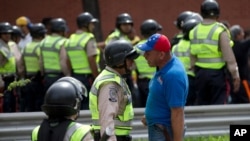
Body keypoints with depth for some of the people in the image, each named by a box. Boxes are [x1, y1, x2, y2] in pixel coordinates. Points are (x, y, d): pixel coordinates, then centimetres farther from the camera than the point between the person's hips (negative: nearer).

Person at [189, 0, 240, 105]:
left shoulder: (194, 31, 6)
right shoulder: (220, 31, -10)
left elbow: (193, 57, 8)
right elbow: (229, 57, -14)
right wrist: (235, 75, -8)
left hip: (200, 73, 5)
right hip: (217, 73, -5)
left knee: (202, 105, 12)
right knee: (219, 106, -2)